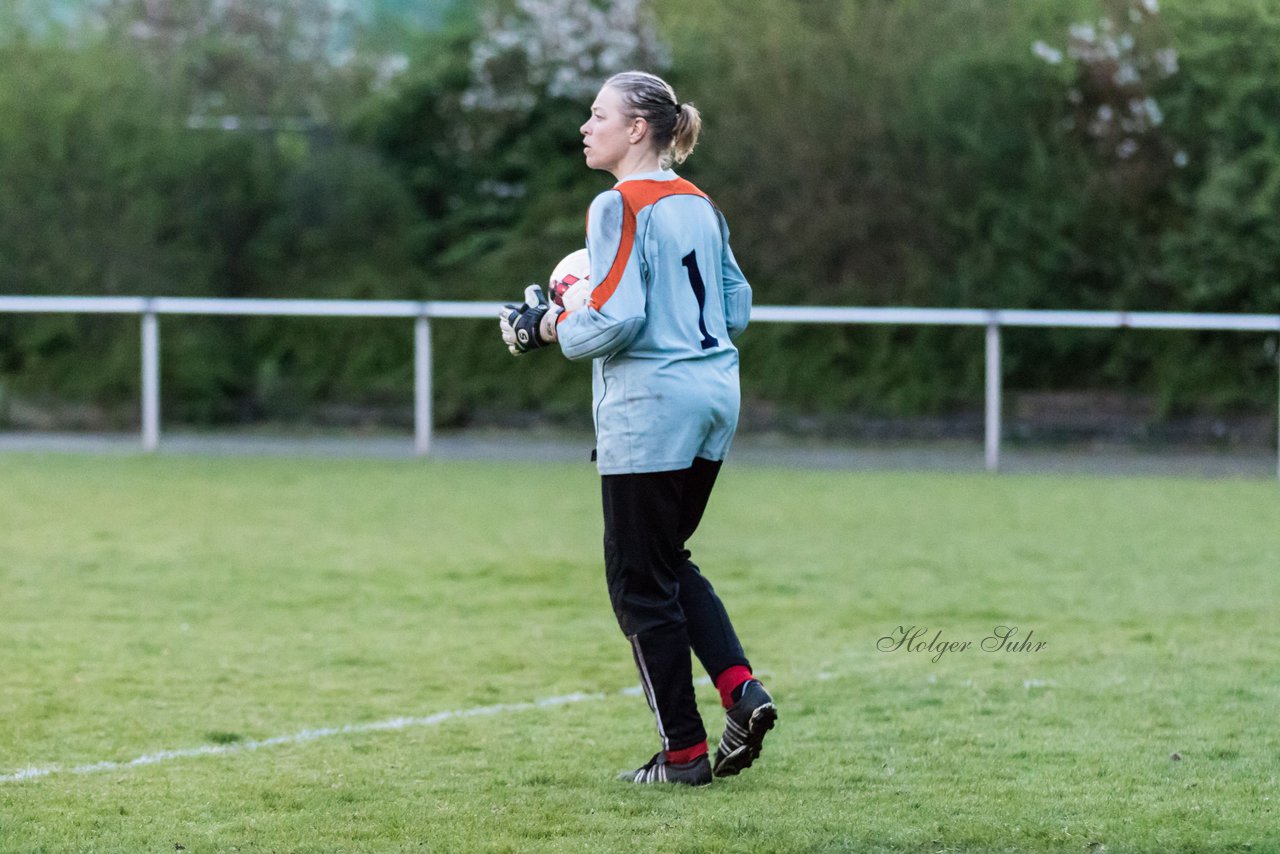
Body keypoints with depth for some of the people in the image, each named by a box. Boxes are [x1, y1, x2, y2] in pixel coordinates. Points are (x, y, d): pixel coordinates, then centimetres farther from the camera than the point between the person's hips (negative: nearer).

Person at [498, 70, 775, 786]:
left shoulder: (620, 207, -13)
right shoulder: (700, 206, 12)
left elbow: (615, 320, -20)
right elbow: (736, 310, 17)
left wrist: (547, 328, -5)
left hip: (650, 405, -8)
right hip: (715, 395, 8)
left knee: (640, 579, 3)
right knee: (669, 561, 21)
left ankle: (684, 752, 6)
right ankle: (743, 692, 4)